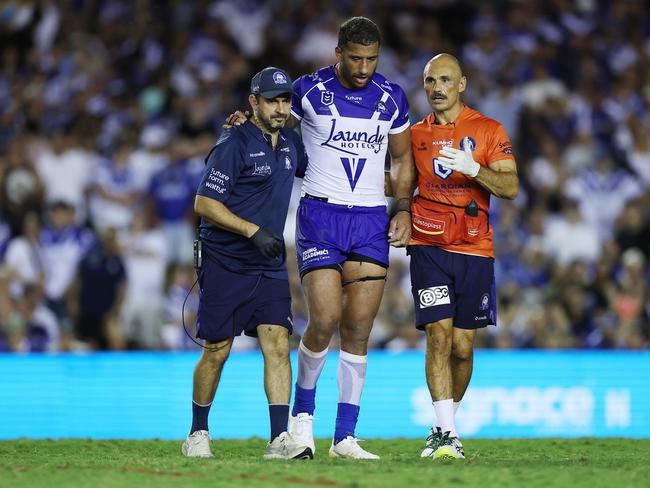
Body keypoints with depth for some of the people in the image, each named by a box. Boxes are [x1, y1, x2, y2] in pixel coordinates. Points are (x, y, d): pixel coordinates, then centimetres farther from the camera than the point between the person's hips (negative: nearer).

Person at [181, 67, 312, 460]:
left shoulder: (290, 143, 9)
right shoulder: (234, 144, -12)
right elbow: (204, 204, -15)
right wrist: (254, 231, -21)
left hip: (270, 265, 5)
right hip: (225, 264, -5)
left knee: (278, 343, -9)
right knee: (217, 350, 2)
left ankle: (280, 438, -15)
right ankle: (198, 434, 19)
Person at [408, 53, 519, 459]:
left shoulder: (490, 131, 3)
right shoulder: (417, 135, 10)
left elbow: (511, 187, -6)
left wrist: (473, 169, -21)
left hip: (474, 250, 0)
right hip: (429, 247, 0)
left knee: (462, 346, 3)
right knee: (439, 334, -14)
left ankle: (448, 422, 23)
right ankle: (445, 433, -17)